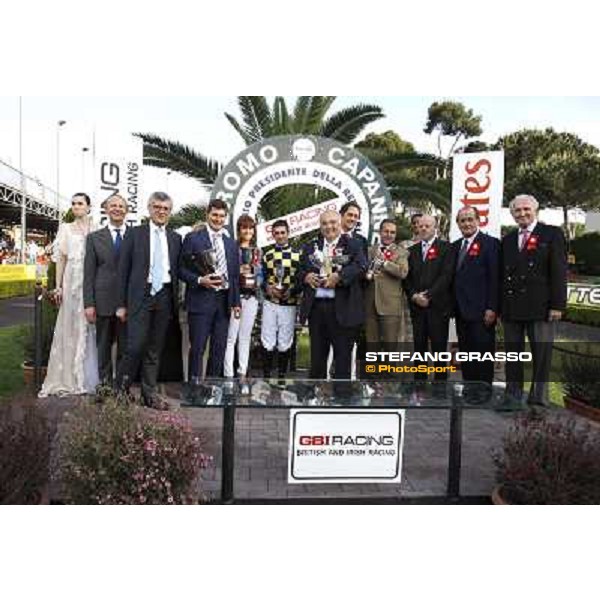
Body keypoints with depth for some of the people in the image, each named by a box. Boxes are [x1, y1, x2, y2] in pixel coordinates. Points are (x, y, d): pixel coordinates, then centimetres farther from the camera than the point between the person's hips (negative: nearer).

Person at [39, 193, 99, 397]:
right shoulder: (66, 228, 10)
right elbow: (61, 258, 7)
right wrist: (58, 286, -1)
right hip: (72, 281, 1)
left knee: (90, 326, 1)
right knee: (70, 326, 3)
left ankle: (88, 377, 12)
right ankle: (69, 378, 11)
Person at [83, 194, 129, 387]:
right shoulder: (94, 238, 6)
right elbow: (89, 273, 3)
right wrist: (89, 304, -4)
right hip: (103, 301, 0)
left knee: (125, 347, 7)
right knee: (104, 347, 9)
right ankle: (105, 384, 21)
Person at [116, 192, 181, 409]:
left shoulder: (175, 238, 13)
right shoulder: (134, 233, 4)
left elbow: (177, 271, 13)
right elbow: (123, 270, 2)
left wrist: (175, 302, 6)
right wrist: (122, 303, -3)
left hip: (165, 296, 3)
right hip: (141, 295, -3)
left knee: (155, 350, 8)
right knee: (136, 346, -10)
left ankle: (150, 394, 17)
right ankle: (121, 389, 11)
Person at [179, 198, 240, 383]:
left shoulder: (232, 244, 15)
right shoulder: (193, 238, 2)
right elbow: (182, 269, -1)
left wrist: (236, 302, 10)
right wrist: (200, 280, -17)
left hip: (224, 300, 5)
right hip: (201, 300, -4)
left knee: (219, 348, 8)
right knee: (197, 347, -5)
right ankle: (194, 384, 7)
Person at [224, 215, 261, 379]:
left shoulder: (257, 251, 15)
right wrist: (238, 270, -17)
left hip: (251, 297, 5)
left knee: (245, 337, 9)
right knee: (231, 337, -6)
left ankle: (243, 372, 15)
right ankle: (229, 374, -1)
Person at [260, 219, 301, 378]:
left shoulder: (297, 255, 4)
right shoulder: (267, 255, 10)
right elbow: (262, 277, 9)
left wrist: (292, 291, -15)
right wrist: (268, 288, -11)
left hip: (289, 304, -1)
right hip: (270, 303, 1)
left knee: (285, 342, 6)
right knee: (268, 342, 1)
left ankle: (282, 376, 17)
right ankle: (266, 376, 10)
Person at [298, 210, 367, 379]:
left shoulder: (353, 245, 2)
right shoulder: (310, 247, 16)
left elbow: (361, 266, -12)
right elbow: (300, 271, 14)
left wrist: (339, 276, -24)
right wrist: (306, 276, -8)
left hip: (342, 308, -4)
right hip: (315, 307, 4)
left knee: (343, 355, 4)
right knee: (317, 355, 14)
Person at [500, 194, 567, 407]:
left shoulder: (552, 234, 2)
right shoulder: (507, 240, 16)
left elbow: (559, 272, -4)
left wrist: (557, 305, -12)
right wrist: (499, 305, 8)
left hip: (539, 306, -4)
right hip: (511, 307, 4)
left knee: (542, 354, 1)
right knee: (512, 354, 8)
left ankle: (538, 398, 9)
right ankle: (513, 395, 16)